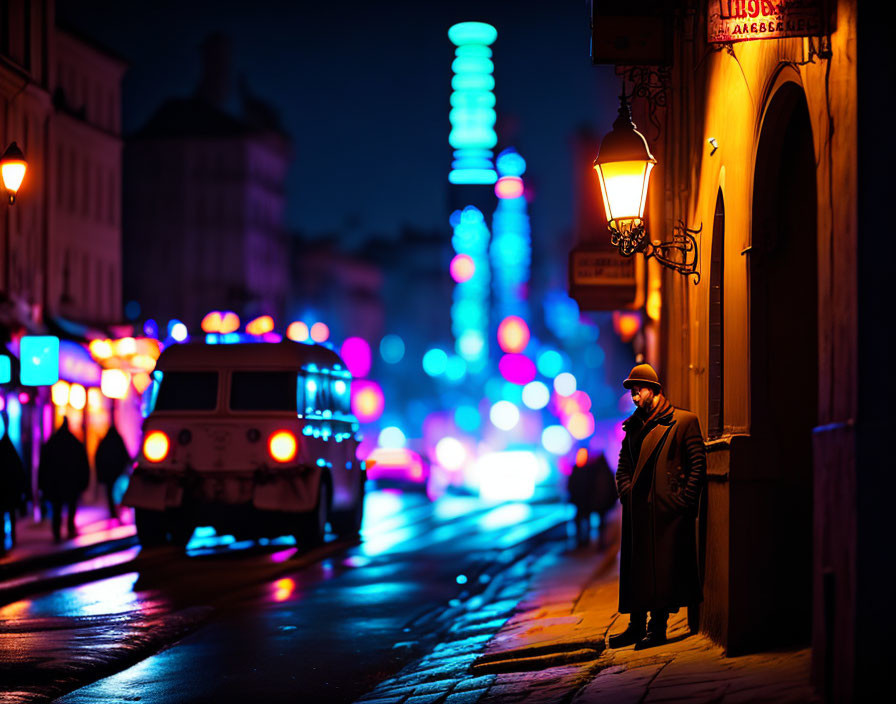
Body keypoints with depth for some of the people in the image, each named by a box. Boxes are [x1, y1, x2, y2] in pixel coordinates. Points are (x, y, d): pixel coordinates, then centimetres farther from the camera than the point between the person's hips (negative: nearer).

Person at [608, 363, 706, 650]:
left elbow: (698, 464, -5)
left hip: (668, 510, -6)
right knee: (636, 568, 7)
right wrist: (626, 491, 5)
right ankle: (636, 626, 15)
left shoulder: (683, 422, -2)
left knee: (664, 568, -3)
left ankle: (658, 627, 3)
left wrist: (683, 500, -11)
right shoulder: (634, 426, 16)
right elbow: (623, 466, 23)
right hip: (637, 511, 6)